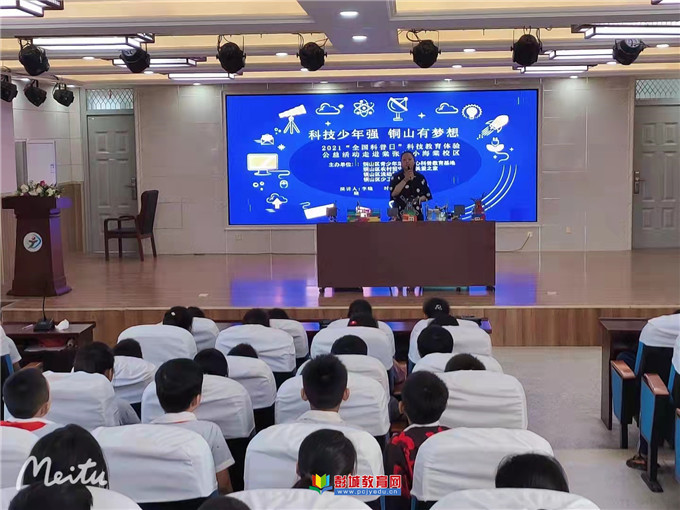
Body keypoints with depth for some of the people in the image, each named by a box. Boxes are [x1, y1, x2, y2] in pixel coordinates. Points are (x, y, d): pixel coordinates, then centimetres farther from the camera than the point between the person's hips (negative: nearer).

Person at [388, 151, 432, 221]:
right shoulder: (396, 177, 1)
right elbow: (393, 193, -15)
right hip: (400, 215, -3)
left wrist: (419, 199, -7)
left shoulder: (420, 177, 9)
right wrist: (405, 180, -16)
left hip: (417, 215, 3)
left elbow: (427, 196, 14)